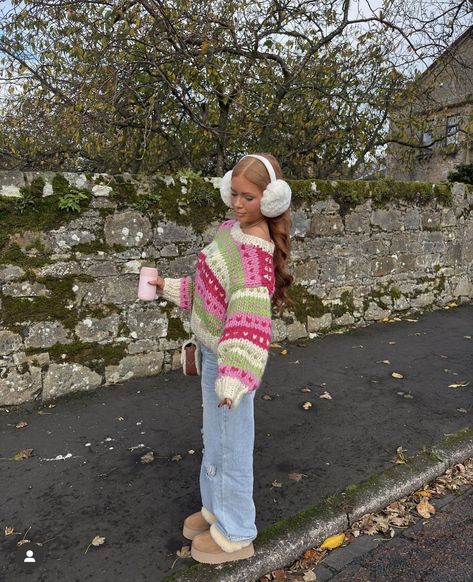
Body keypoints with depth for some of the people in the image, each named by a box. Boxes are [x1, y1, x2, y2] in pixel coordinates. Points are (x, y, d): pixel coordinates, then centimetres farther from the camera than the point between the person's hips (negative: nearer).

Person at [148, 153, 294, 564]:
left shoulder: (256, 252, -26)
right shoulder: (231, 229, 3)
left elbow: (248, 318, -35)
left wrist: (233, 377, -41)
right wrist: (168, 287, 19)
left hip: (231, 356, -9)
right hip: (214, 351, 9)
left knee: (231, 445, 9)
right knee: (214, 438, 25)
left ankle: (235, 535, 33)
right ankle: (216, 508, 48)